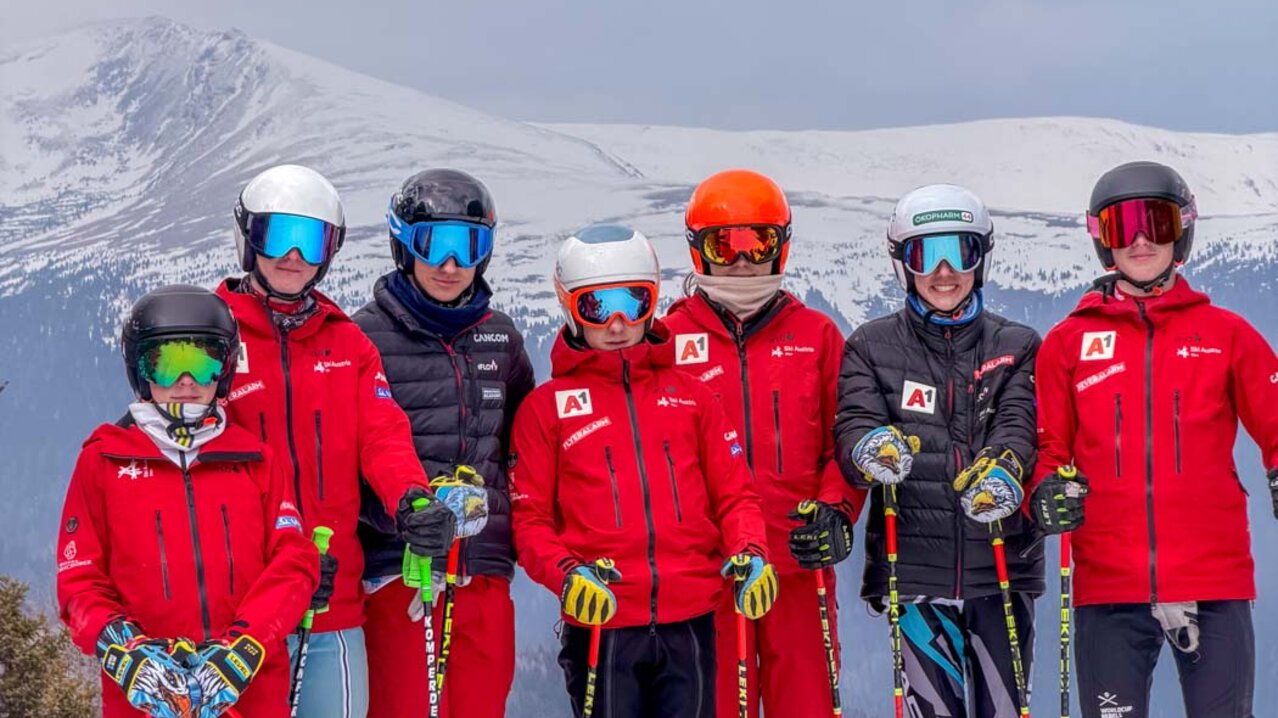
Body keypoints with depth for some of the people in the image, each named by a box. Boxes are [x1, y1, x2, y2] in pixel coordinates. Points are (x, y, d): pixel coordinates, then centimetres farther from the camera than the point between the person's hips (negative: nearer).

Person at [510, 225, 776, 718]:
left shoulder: (691, 395, 14)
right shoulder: (546, 406, 6)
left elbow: (733, 493, 14)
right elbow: (528, 516, 2)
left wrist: (750, 552, -5)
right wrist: (565, 573, -16)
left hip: (690, 621, 2)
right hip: (600, 625, -2)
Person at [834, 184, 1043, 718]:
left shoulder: (1018, 348, 11)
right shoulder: (872, 347, 9)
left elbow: (1020, 424, -4)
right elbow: (854, 425, -5)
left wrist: (1002, 467, -28)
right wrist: (871, 449, -31)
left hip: (1003, 567, 1)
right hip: (913, 570, -1)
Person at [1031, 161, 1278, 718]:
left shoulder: (1226, 333, 9)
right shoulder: (1068, 342, 9)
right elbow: (1047, 449, 10)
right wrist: (1047, 492, -11)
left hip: (1214, 581, 0)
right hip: (1108, 585, 0)